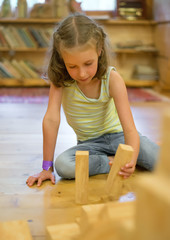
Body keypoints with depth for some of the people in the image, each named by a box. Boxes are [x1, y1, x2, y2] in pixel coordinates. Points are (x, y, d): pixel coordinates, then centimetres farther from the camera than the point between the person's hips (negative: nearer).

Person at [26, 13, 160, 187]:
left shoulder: (112, 79, -21)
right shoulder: (60, 78, -19)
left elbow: (130, 129, -26)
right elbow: (51, 119, -21)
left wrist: (131, 161, -46)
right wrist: (47, 166, -22)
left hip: (116, 134, -1)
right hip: (89, 143, 2)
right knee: (63, 166, -31)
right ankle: (113, 161, -14)